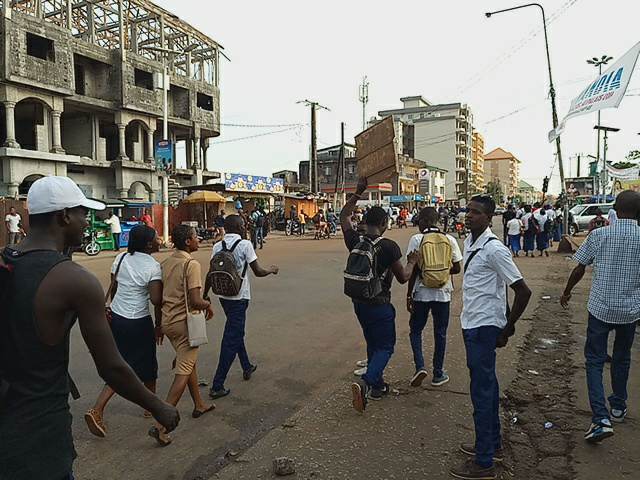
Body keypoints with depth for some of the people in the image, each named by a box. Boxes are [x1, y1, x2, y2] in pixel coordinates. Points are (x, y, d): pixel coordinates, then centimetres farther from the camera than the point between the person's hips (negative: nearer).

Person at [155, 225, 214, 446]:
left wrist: (160, 326, 20)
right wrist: (208, 305, -3)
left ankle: (199, 405, 39)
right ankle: (161, 425, -4)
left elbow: (158, 298, 11)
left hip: (168, 321, 8)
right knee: (183, 373, -1)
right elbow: (195, 301, -25)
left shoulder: (165, 263, 6)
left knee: (189, 362, 24)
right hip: (185, 323, -8)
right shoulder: (191, 264, -18)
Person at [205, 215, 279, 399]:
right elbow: (258, 272, -12)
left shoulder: (217, 246, 2)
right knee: (231, 340, -1)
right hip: (239, 296, -6)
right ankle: (217, 386, 0)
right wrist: (271, 270, 8)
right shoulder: (245, 245, -13)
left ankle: (247, 367, 41)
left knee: (236, 331, 25)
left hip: (223, 295, 7)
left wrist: (205, 296, 10)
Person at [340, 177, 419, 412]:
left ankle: (377, 386, 28)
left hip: (359, 302, 6)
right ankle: (365, 383, -16)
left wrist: (358, 192, 13)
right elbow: (403, 277, -8)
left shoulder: (355, 241, -3)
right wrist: (412, 261, 10)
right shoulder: (389, 246, -16)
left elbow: (344, 216, 15)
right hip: (379, 303, -6)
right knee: (385, 346, 4)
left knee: (372, 343, 20)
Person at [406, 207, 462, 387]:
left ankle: (420, 366, -1)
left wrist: (409, 295, -4)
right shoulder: (450, 240, -1)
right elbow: (456, 268, 2)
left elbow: (414, 270, -10)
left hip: (421, 293, -2)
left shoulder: (416, 239, -9)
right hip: (443, 293, 2)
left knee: (415, 330, 15)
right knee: (440, 333, 14)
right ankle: (438, 374, 22)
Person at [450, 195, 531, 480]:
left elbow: (523, 291, -18)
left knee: (482, 391, -1)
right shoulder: (469, 243, 8)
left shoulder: (494, 249, -19)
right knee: (486, 384, 20)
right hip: (472, 324, 9)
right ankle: (492, 444, 37)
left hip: (484, 327, -9)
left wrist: (507, 329, -11)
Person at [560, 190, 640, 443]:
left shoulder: (599, 235, -9)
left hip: (600, 307, -2)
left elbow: (579, 269, -3)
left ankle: (601, 419, -7)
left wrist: (567, 291, 13)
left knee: (595, 361, 4)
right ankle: (618, 407, 38)